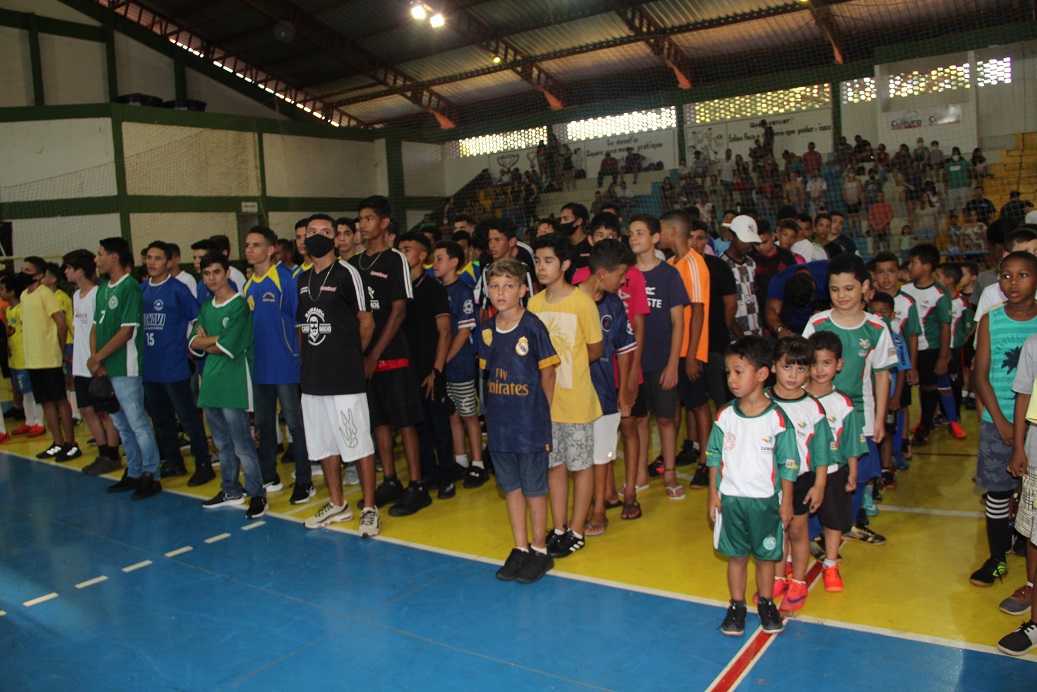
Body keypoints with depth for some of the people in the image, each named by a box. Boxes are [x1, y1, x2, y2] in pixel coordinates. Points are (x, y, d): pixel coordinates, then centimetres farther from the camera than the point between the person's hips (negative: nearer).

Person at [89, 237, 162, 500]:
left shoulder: (130, 287, -11)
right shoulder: (102, 289, 14)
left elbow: (127, 331, -16)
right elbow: (96, 326, 13)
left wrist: (98, 357, -12)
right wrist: (95, 359, -1)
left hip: (125, 369, -9)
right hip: (104, 369, 9)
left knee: (138, 424, -3)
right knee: (122, 426, 15)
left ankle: (151, 476, 5)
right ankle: (134, 473, 24)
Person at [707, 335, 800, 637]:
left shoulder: (777, 419, -12)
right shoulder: (725, 416, -4)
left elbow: (788, 464, -6)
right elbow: (714, 457, 4)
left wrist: (786, 502, -3)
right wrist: (713, 494, 2)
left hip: (765, 500, -2)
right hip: (730, 499, 2)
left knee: (766, 555, 14)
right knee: (736, 555, 12)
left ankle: (766, 603, 33)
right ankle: (736, 606, 27)